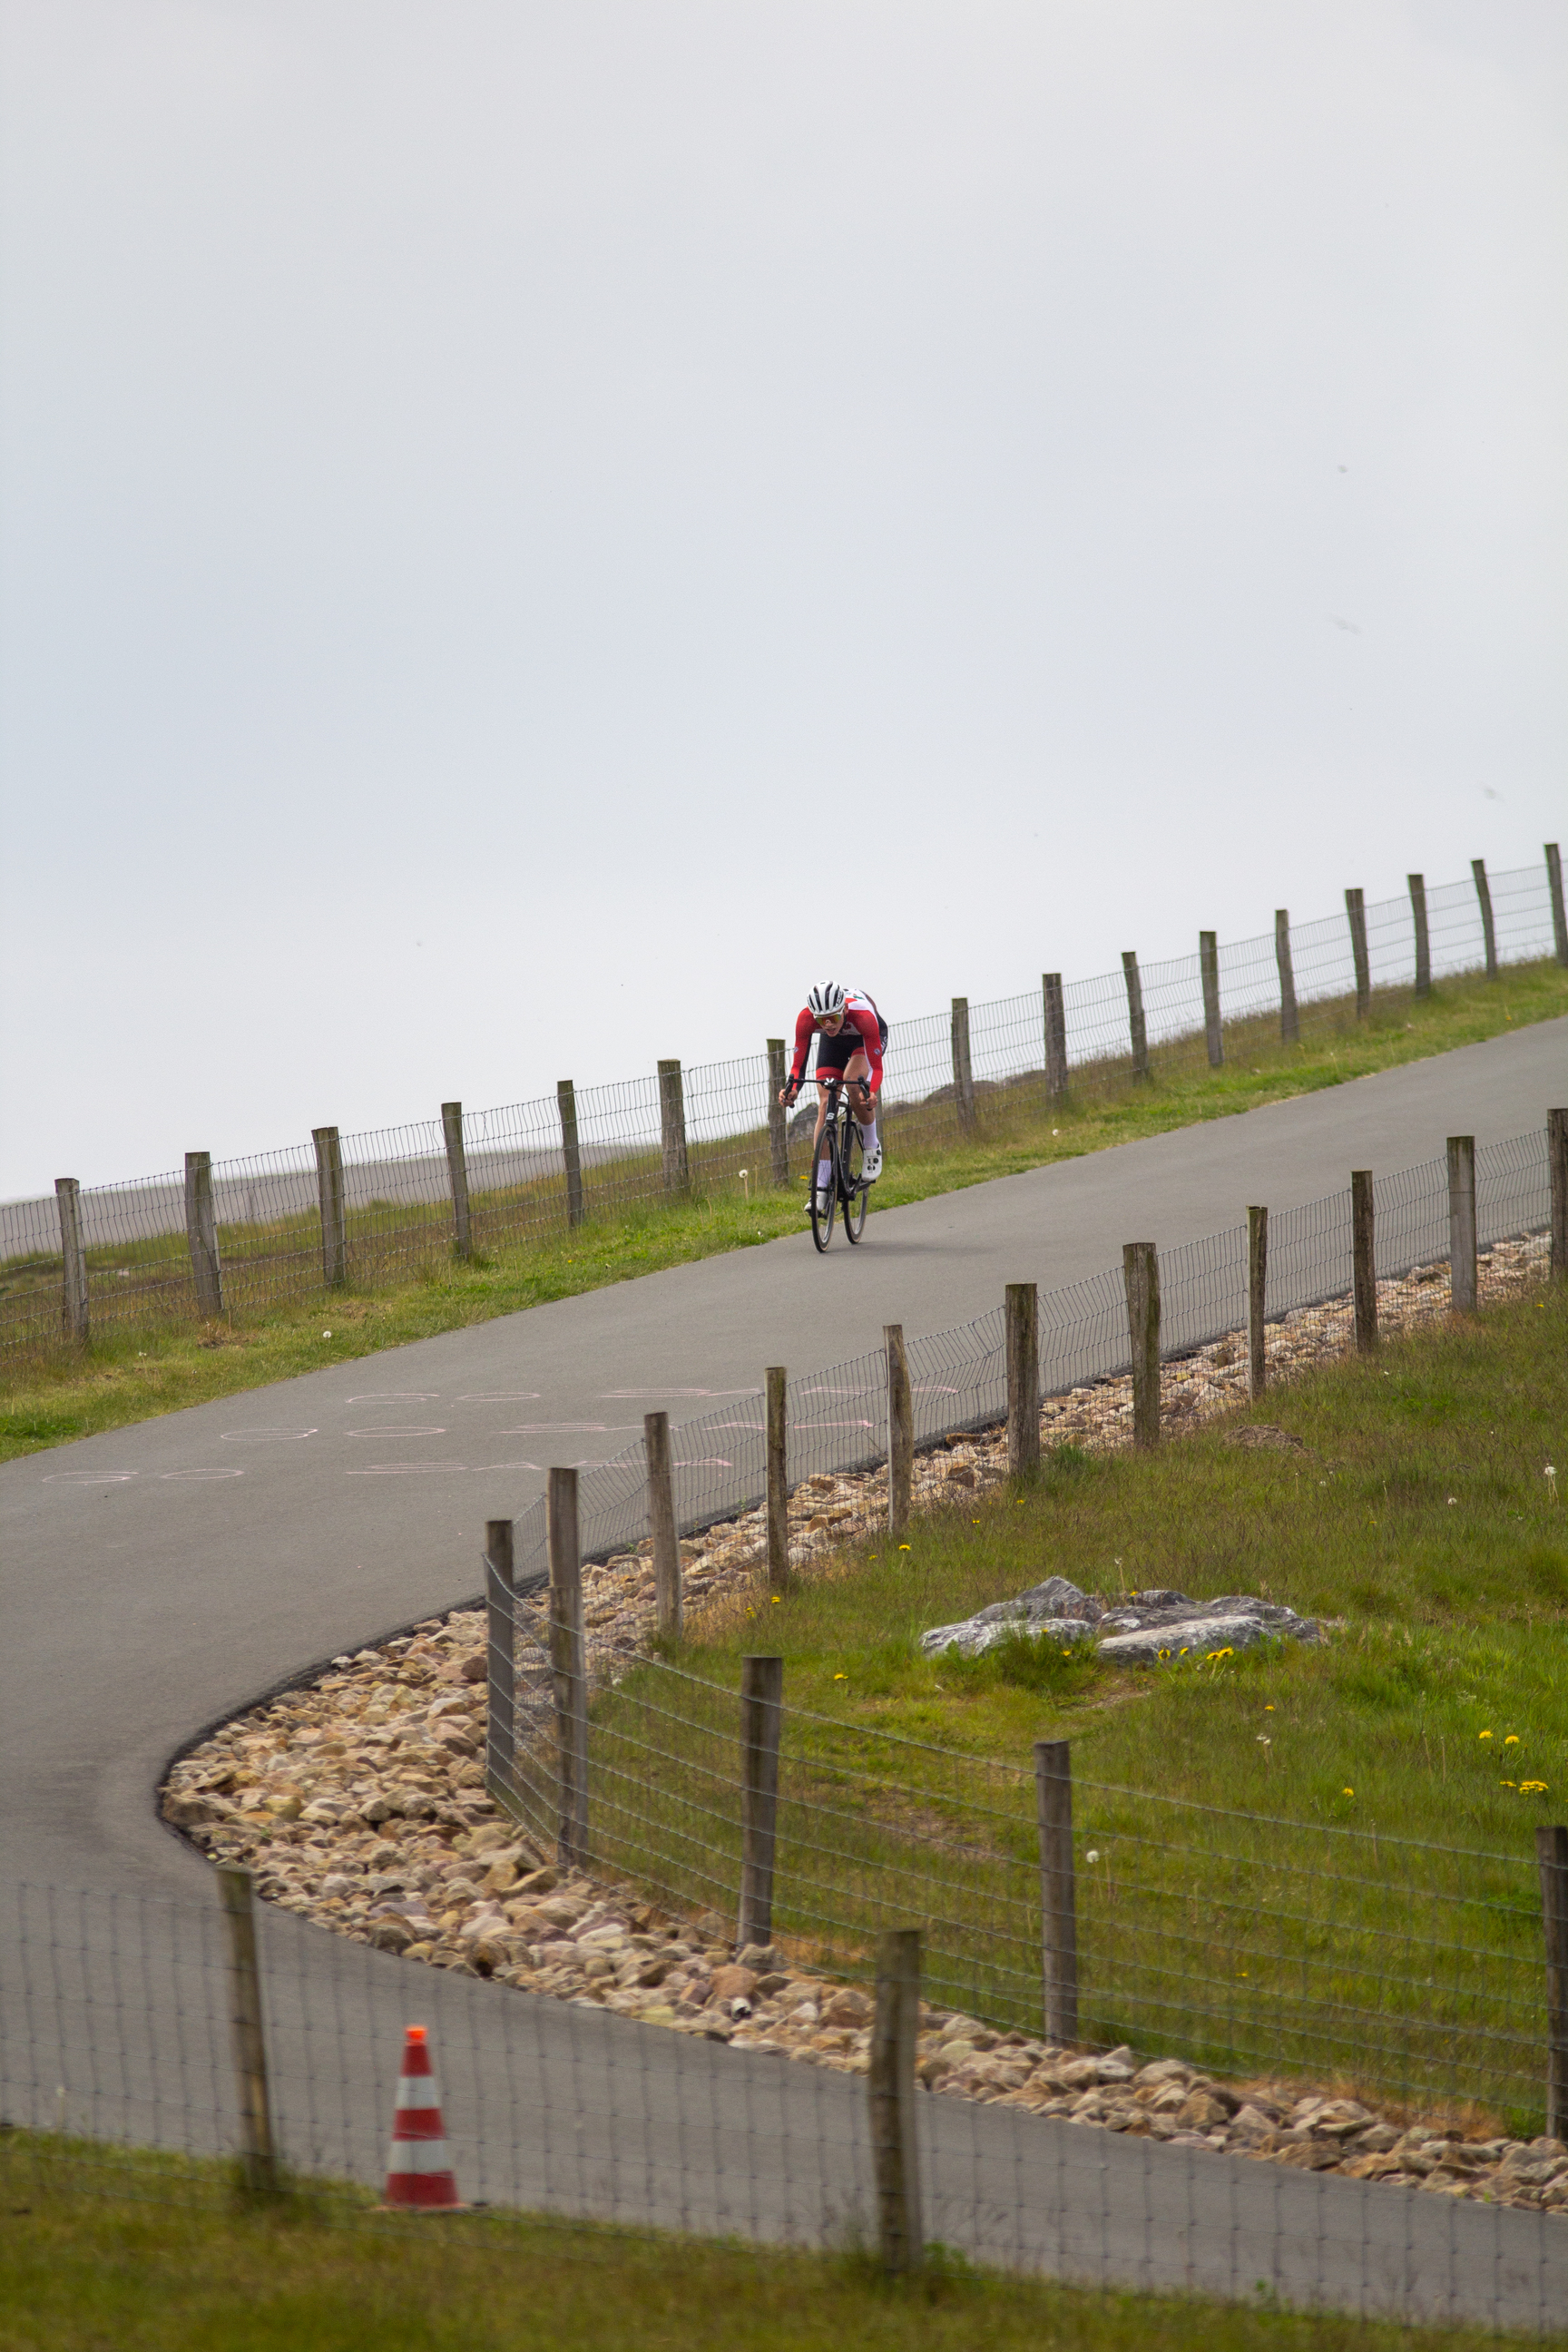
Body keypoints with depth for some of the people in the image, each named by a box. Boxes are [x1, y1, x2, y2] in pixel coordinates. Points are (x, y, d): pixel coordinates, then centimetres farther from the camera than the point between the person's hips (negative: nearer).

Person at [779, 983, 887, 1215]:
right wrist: (791, 1088, -49)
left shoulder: (862, 1015, -42)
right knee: (825, 1105, -12)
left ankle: (871, 1147, -7)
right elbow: (798, 1062, -28)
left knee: (853, 1081, -33)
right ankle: (821, 1188, -13)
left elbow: (876, 1066, -39)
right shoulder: (806, 1018, -35)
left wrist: (871, 1092, -59)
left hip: (865, 1039, -3)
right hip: (833, 1043, 3)